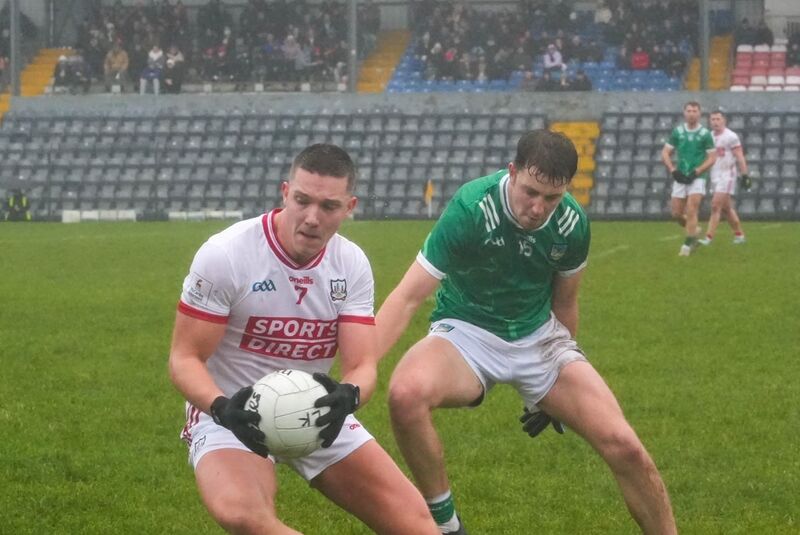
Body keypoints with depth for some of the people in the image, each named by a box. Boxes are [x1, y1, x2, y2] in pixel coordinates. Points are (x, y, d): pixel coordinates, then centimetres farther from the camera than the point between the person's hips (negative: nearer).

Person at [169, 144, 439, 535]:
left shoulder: (353, 265, -3)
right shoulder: (225, 255, -17)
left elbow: (363, 365, -7)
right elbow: (185, 359, -13)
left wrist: (348, 396, -32)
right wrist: (222, 408, -34)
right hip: (233, 415, -4)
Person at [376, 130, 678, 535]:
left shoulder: (571, 223, -11)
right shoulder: (471, 208, -25)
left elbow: (564, 302, 8)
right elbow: (408, 297, -25)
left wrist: (557, 393, 18)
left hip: (539, 336, 3)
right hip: (466, 333, -3)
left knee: (623, 446, -14)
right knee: (406, 392, -36)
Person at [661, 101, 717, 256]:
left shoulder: (705, 134, -3)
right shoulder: (677, 132, 5)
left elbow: (712, 158, -2)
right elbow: (665, 153, 8)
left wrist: (696, 172, -13)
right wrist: (673, 170, -7)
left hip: (697, 178, -3)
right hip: (680, 178, 3)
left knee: (691, 210, -14)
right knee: (677, 213, 3)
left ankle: (688, 244, -7)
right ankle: (693, 231, 30)